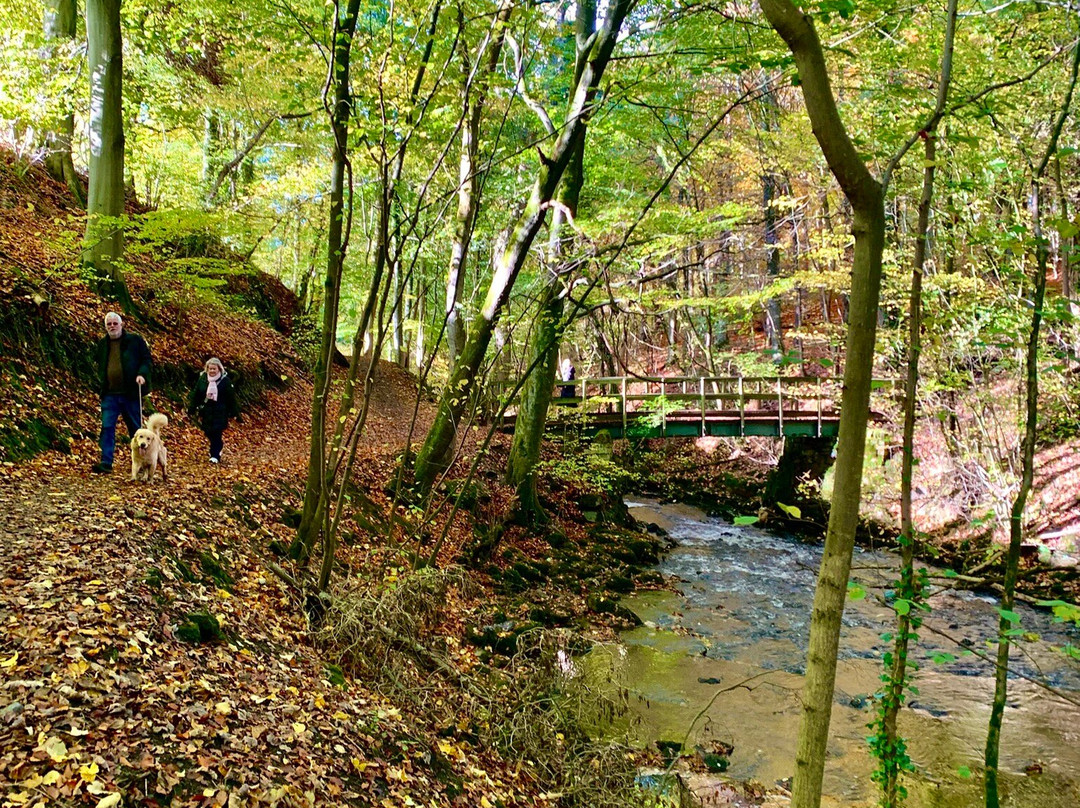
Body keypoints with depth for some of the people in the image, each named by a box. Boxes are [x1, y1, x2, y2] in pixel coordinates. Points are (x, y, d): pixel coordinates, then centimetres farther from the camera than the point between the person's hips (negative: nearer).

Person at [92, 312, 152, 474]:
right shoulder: (102, 345, 13)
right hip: (109, 394, 3)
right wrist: (101, 384, 10)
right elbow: (100, 367, 24)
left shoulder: (135, 340, 1)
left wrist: (142, 374, -17)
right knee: (107, 427, -7)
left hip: (131, 393, -3)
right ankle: (106, 463, -7)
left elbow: (146, 359, 1)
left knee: (135, 427, 8)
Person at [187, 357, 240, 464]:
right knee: (208, 432, 9)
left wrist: (235, 414, -4)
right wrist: (191, 409, 5)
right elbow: (195, 395, 6)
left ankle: (215, 455, 3)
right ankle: (220, 444, 39)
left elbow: (231, 398, -4)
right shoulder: (202, 379, 0)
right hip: (206, 412, 3)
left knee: (216, 434, -8)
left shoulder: (225, 380, -7)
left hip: (220, 412, -3)